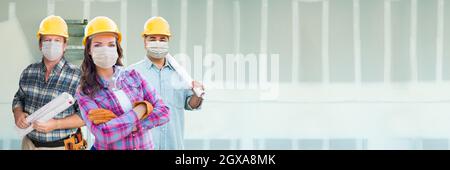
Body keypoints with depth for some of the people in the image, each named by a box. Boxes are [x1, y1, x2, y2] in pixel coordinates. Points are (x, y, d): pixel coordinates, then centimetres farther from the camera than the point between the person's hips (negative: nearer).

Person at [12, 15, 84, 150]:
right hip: (29, 143, 4)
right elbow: (19, 98, 13)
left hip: (61, 146, -4)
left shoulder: (77, 76, -13)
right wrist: (18, 113, -8)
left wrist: (55, 124, -23)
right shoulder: (29, 72, 1)